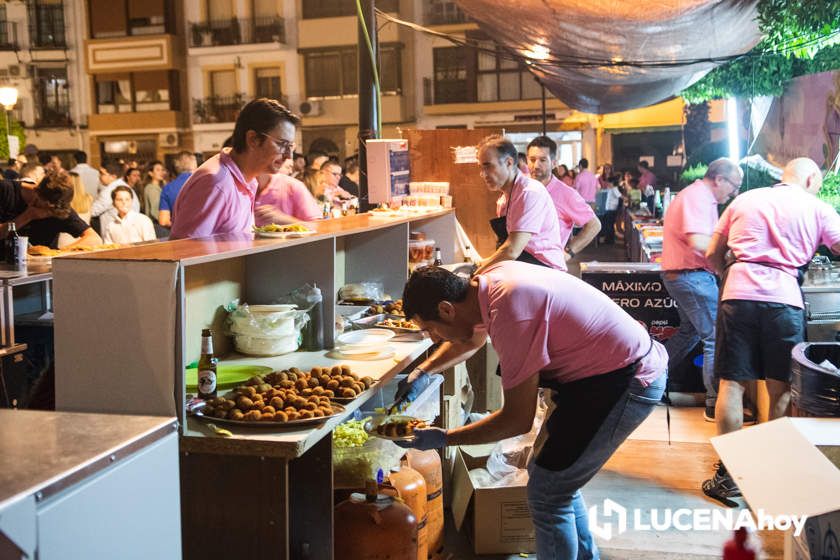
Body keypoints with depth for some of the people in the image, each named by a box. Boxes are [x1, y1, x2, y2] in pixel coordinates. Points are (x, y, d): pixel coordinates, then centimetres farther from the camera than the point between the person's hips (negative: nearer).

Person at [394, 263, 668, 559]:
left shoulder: (510, 313, -30)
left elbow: (519, 420, -21)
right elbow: (472, 338, 23)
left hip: (628, 382, -9)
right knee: (553, 476, 19)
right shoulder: (487, 280, -2)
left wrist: (443, 439, -12)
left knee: (546, 493, -5)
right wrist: (422, 372, 16)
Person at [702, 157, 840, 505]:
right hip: (783, 298, -1)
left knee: (732, 384, 4)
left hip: (738, 294, 1)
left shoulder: (743, 201, 19)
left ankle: (728, 475, 6)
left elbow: (713, 255, 20)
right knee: (782, 390, 10)